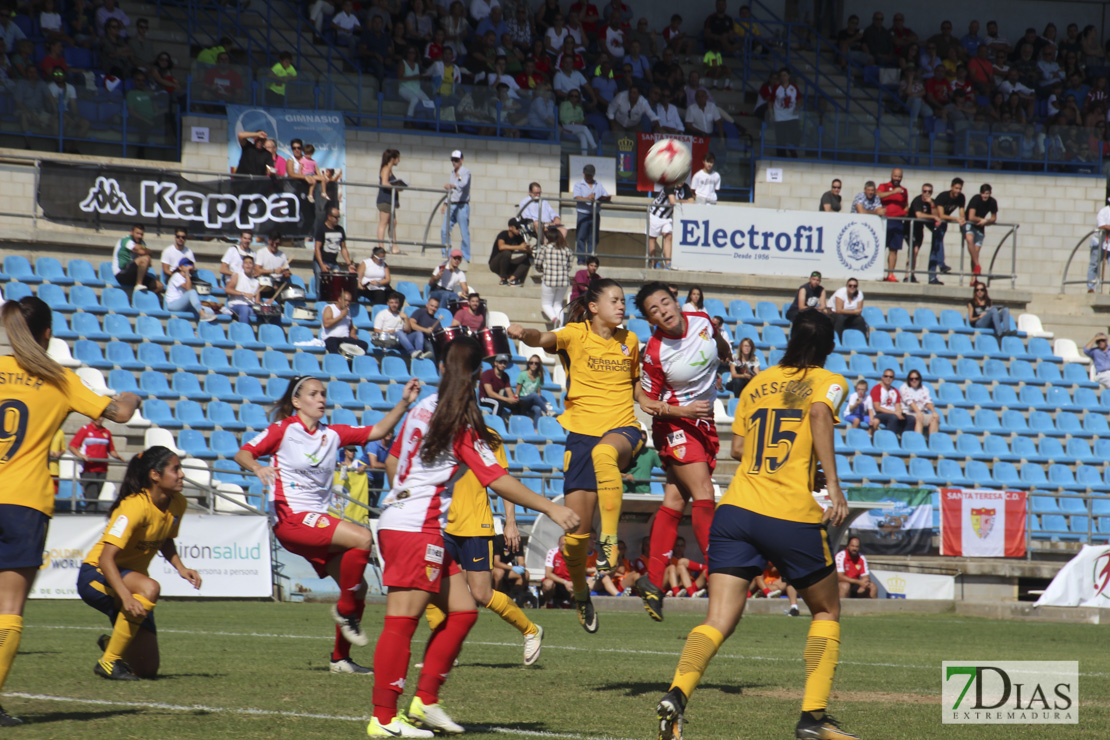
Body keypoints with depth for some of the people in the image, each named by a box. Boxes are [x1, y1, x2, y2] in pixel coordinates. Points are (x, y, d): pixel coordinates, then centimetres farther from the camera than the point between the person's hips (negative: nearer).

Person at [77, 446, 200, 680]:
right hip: (96, 574, -7)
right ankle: (109, 661, -26)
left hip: (131, 578, 7)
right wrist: (126, 597, -45)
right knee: (150, 588, -39)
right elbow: (106, 558, -32)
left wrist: (181, 568, -2)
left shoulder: (178, 505, -3)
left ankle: (112, 642, 34)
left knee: (148, 669, -1)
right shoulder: (135, 507, -26)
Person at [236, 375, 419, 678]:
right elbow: (243, 453, -5)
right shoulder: (283, 430, -2)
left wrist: (403, 403, 2)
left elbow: (376, 432, 12)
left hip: (318, 522, 7)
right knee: (362, 538, -26)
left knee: (358, 586, 1)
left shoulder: (332, 434, 13)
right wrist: (258, 468, -27)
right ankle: (345, 611, -11)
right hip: (290, 517, -7)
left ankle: (340, 658, 12)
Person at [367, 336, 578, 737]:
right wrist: (549, 507, -19)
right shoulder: (462, 423, -12)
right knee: (401, 621, -9)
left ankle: (426, 701, 11)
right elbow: (497, 480, -17)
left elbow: (393, 461, 23)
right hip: (417, 531, -9)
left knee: (461, 611, 11)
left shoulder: (424, 408, 12)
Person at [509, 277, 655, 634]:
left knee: (604, 453, -40)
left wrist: (648, 401, 7)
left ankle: (610, 539, -39)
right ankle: (580, 589, 24)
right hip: (582, 430, -1)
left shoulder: (630, 341, 13)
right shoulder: (576, 335, 0)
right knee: (576, 525, -3)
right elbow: (545, 339, -20)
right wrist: (524, 334, -43)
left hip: (622, 429, 1)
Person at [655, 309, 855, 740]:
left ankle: (677, 693, -29)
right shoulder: (827, 381, 5)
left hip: (736, 510, 4)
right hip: (794, 518, -4)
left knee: (718, 621, -3)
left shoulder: (758, 382, 19)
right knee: (826, 612, 17)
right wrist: (833, 485, -20)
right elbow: (820, 414, -17)